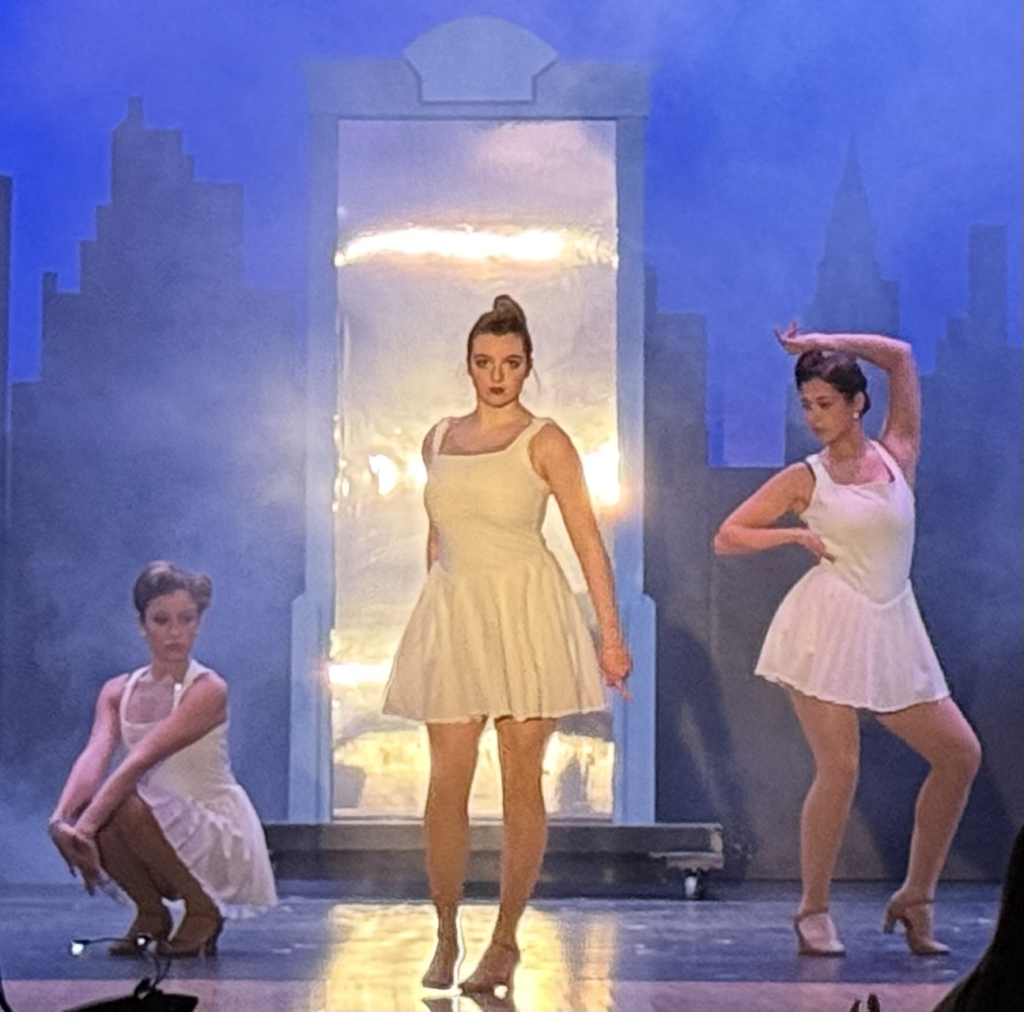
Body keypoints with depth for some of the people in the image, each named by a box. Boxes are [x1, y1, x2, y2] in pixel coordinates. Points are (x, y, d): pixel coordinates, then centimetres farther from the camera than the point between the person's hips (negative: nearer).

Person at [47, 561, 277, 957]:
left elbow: (141, 759, -28)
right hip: (166, 834, 6)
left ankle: (203, 911, -9)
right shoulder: (118, 692, 3)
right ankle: (151, 914, 3)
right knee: (78, 817, -22)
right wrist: (62, 818, -35)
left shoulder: (208, 690, -16)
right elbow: (95, 755, -16)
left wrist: (86, 826, -38)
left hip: (223, 842, -6)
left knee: (129, 803, -32)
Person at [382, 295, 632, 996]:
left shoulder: (544, 441, -2)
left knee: (522, 783, 0)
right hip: (452, 612, 4)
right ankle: (446, 937, 9)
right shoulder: (438, 440, 11)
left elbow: (588, 540, -5)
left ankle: (506, 942, 7)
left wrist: (611, 633, -9)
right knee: (448, 783, -1)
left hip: (526, 612, -3)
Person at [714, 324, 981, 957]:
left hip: (892, 631, 4)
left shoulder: (897, 456, 11)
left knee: (960, 753, -1)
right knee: (840, 768, -12)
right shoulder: (804, 479, 5)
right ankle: (814, 912, 0)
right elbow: (726, 537, 6)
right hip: (827, 626, -4)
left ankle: (915, 898, 8)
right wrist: (795, 534, -7)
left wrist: (822, 344, 8)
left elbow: (901, 356, 10)